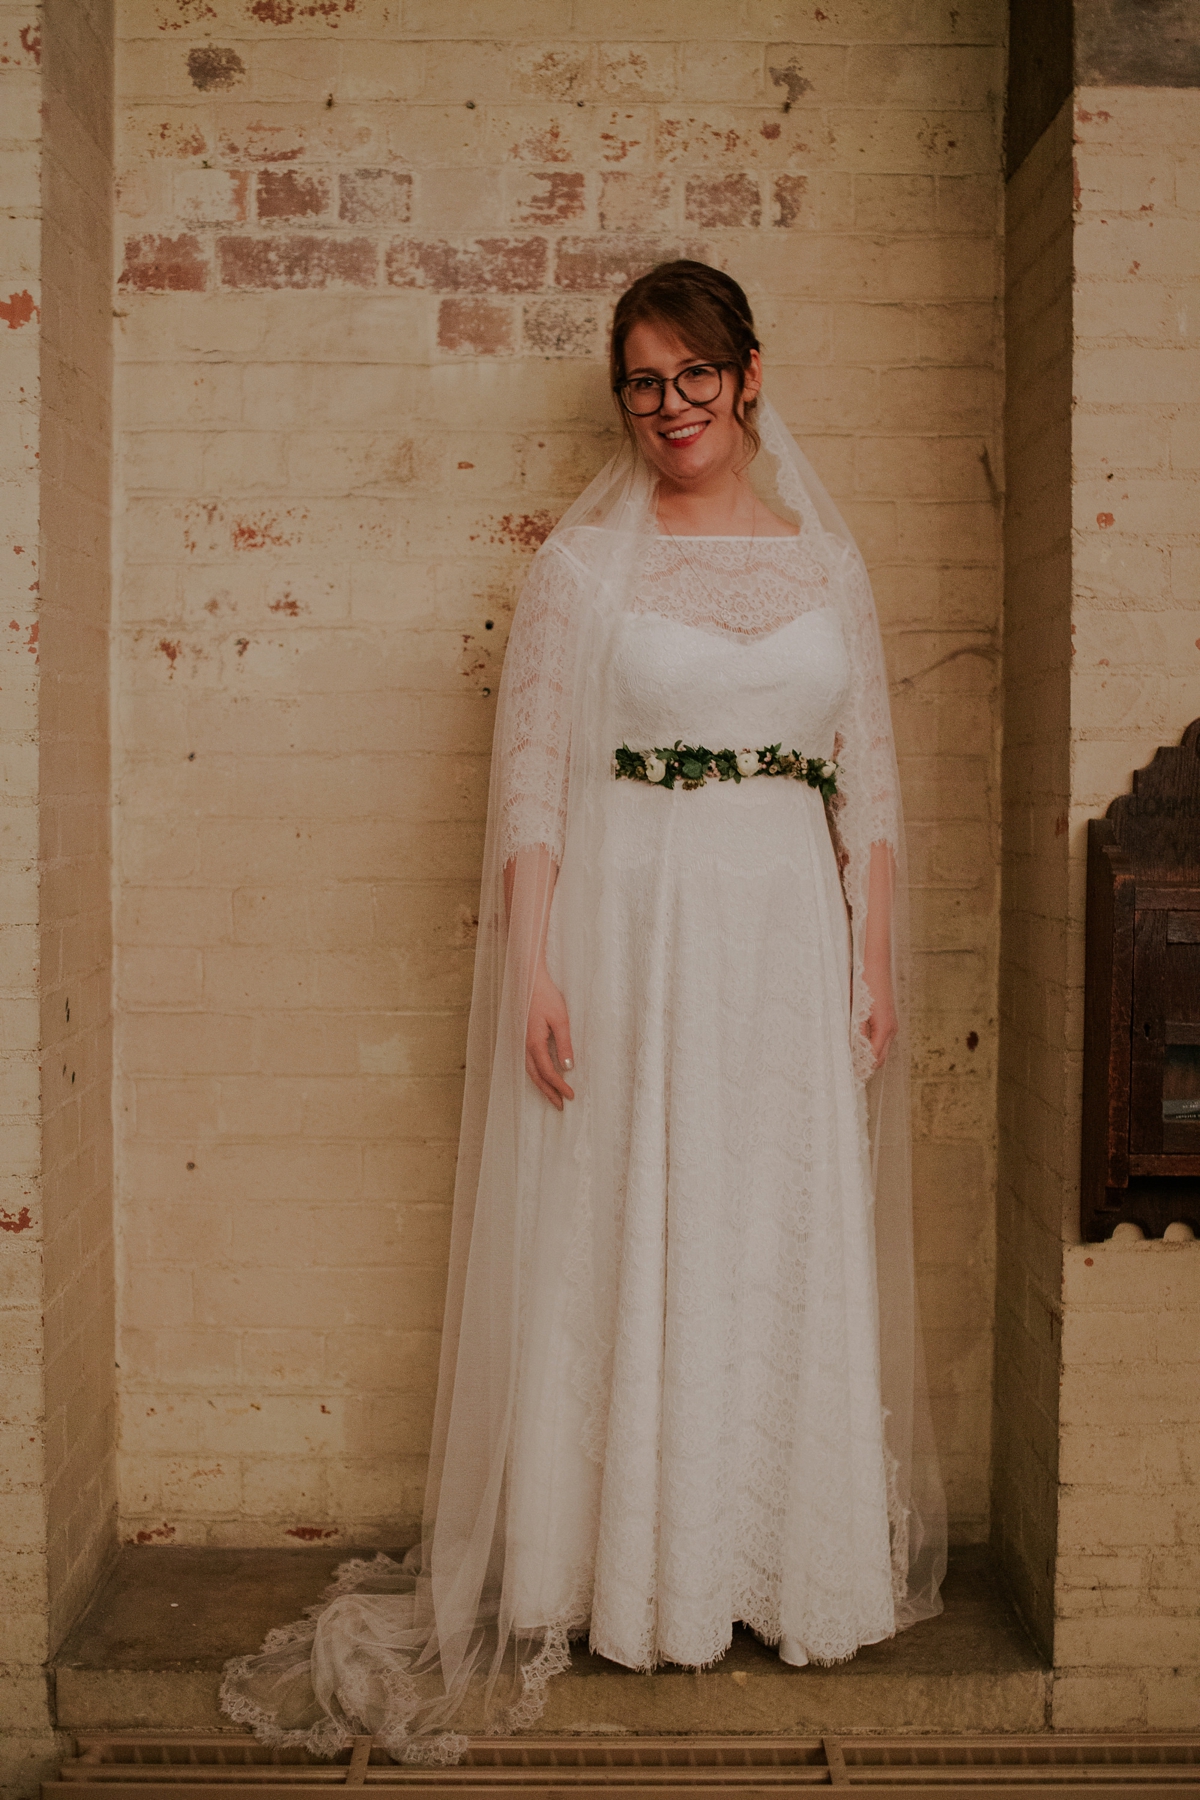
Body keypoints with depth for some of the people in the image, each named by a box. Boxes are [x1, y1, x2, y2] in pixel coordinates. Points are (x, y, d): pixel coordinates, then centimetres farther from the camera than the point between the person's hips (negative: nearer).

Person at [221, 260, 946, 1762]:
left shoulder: (826, 558, 11)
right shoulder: (585, 558, 2)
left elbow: (870, 777, 10)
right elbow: (531, 774, -3)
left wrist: (877, 958, 3)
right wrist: (535, 965, -12)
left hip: (790, 932, 3)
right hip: (631, 922, -3)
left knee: (794, 1247, 8)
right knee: (620, 1243, 3)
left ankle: (798, 1557, 25)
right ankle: (625, 1572, 19)